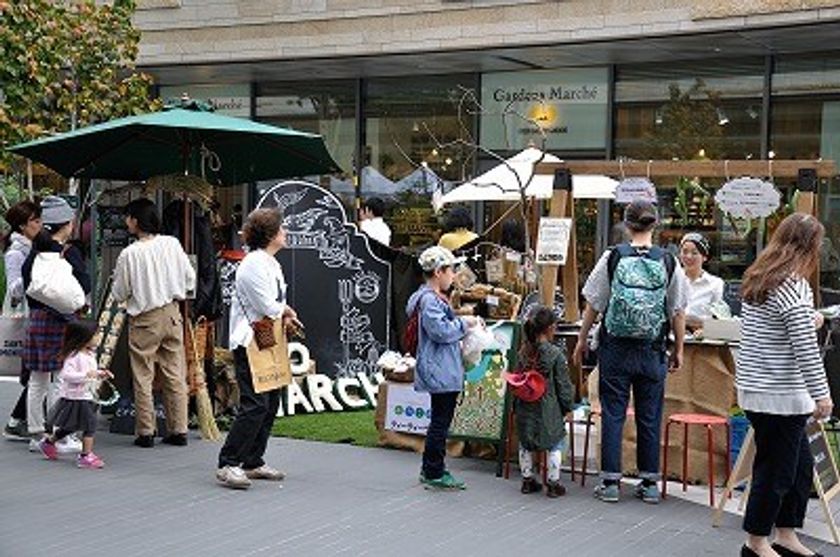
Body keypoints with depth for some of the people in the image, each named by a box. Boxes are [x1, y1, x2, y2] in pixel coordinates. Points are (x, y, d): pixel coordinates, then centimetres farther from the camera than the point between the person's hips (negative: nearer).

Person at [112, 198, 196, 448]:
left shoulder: (129, 254, -15)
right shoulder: (172, 244, -4)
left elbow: (119, 294, -6)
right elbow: (190, 280, 2)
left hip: (144, 319, -4)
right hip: (172, 314, 4)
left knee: (143, 377, 6)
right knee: (175, 374, 9)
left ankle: (146, 432, 8)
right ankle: (178, 430, 13)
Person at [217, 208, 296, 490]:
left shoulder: (271, 263, 16)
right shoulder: (254, 264, -16)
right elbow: (268, 307, -19)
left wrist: (284, 314, 3)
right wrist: (287, 312, 0)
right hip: (249, 343, -10)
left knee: (270, 403, 11)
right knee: (255, 405, -13)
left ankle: (253, 462, 19)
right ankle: (227, 464, -7)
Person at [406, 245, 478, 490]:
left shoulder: (435, 298, 17)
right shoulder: (429, 300, -17)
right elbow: (441, 331, -23)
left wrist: (461, 322, 15)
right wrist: (464, 323, -11)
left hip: (443, 372, 11)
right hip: (440, 372, -11)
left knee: (441, 421, 16)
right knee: (441, 421, -4)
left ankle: (431, 469, 24)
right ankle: (434, 472, 3)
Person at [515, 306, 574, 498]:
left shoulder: (523, 352, 0)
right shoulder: (555, 354, -13)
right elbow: (563, 385, -7)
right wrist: (567, 405, 7)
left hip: (524, 410, 5)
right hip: (548, 410, -4)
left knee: (525, 445, 20)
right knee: (556, 444, 11)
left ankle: (527, 480, 25)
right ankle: (553, 483, 9)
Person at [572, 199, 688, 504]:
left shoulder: (613, 257, -6)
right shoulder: (668, 262, -4)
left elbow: (593, 304, -2)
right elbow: (678, 312, 1)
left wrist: (582, 340, 9)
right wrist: (678, 350, 12)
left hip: (615, 348, -1)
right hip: (652, 352, 1)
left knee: (612, 413, 6)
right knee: (649, 416, 10)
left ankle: (610, 482, 8)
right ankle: (649, 483, 16)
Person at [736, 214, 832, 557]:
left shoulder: (757, 280, 9)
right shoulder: (795, 287, -18)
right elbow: (805, 350, -20)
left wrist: (807, 323, 35)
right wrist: (821, 395, -14)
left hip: (754, 387, 9)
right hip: (779, 396, -9)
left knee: (801, 465, 17)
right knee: (777, 470, 3)